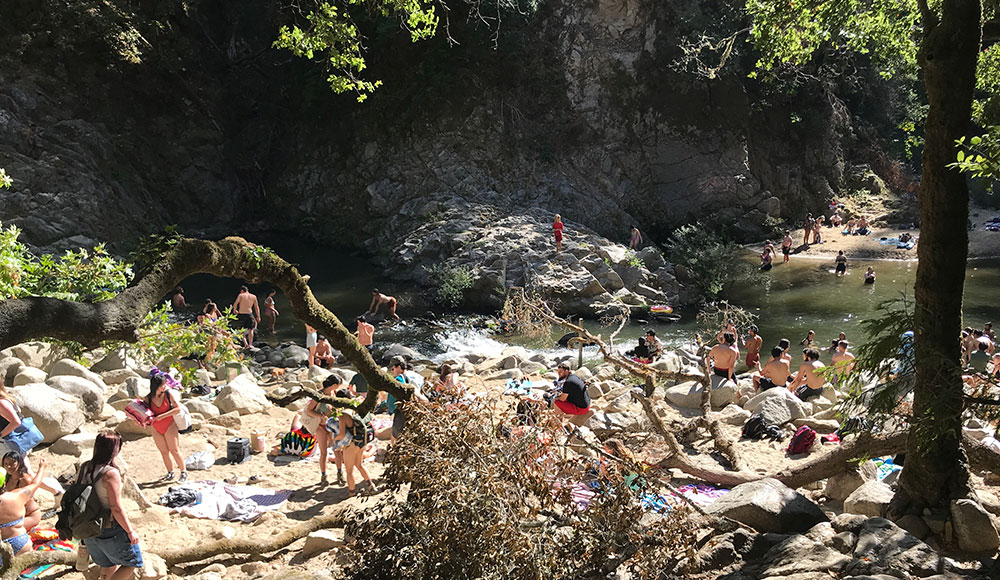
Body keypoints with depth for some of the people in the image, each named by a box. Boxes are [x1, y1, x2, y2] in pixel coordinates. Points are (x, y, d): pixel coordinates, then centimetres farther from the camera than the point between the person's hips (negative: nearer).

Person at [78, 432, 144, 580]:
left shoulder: (84, 468, -1)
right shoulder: (110, 473, -24)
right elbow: (116, 508, -23)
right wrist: (130, 531, -13)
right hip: (109, 531, -8)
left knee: (108, 566, 24)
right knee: (133, 563, 11)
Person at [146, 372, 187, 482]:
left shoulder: (169, 393, -11)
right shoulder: (148, 398, -3)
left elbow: (178, 409, -16)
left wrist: (160, 416, -19)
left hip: (169, 425, -3)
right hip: (156, 429, 3)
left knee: (174, 450, -4)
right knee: (163, 452, 8)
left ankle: (184, 472, 7)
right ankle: (170, 473, 21)